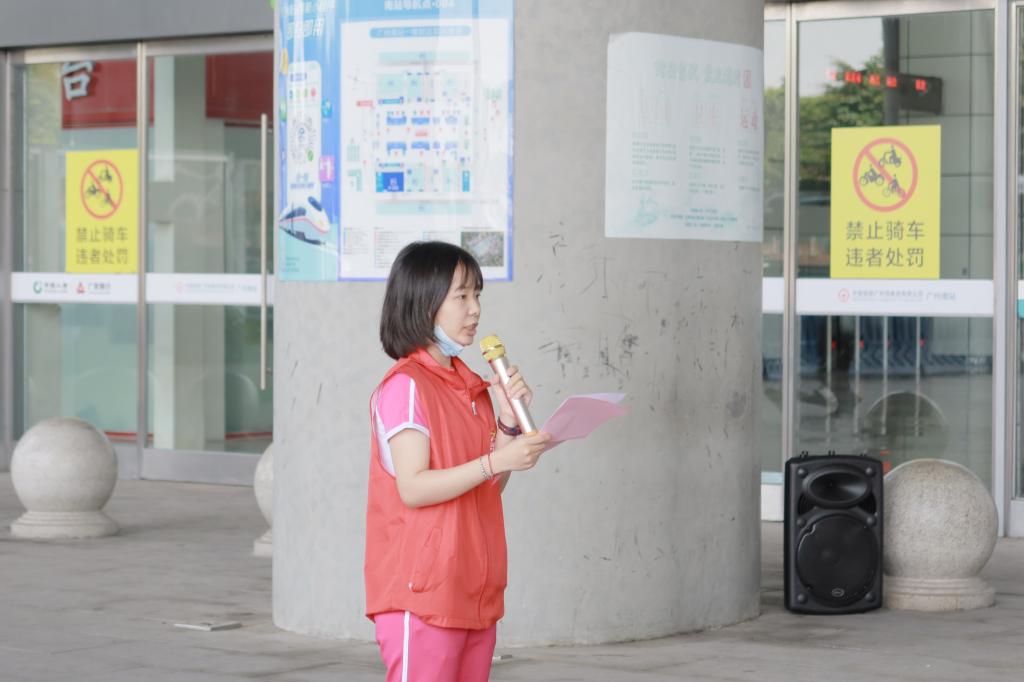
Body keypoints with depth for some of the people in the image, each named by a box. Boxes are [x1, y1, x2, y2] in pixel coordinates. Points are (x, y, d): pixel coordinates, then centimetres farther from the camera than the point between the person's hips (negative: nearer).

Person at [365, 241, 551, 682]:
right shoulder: (405, 386, -11)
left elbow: (490, 486, 14)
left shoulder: (472, 388, 15)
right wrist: (496, 461, -24)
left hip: (475, 592, 8)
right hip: (422, 594, -8)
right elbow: (413, 488, -19)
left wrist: (508, 421, 1)